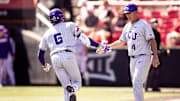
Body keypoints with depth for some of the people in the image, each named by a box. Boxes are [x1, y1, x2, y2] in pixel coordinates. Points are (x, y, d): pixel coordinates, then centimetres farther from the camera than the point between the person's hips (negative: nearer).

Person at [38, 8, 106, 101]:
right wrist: (98, 45, 7)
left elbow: (40, 54, 25)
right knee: (77, 82, 7)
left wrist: (44, 65, 44)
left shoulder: (47, 34, 23)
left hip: (55, 59, 3)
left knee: (66, 86, 13)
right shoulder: (69, 25, 14)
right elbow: (84, 39, 2)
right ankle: (73, 90, -29)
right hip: (68, 56, -3)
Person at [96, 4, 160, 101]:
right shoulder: (127, 26, 14)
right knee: (135, 83, 8)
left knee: (137, 82, -18)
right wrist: (106, 48, 17)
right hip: (133, 59, 8)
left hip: (144, 57, -8)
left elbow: (152, 41, -12)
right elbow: (121, 42, 23)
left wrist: (155, 57, -21)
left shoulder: (144, 25, -9)